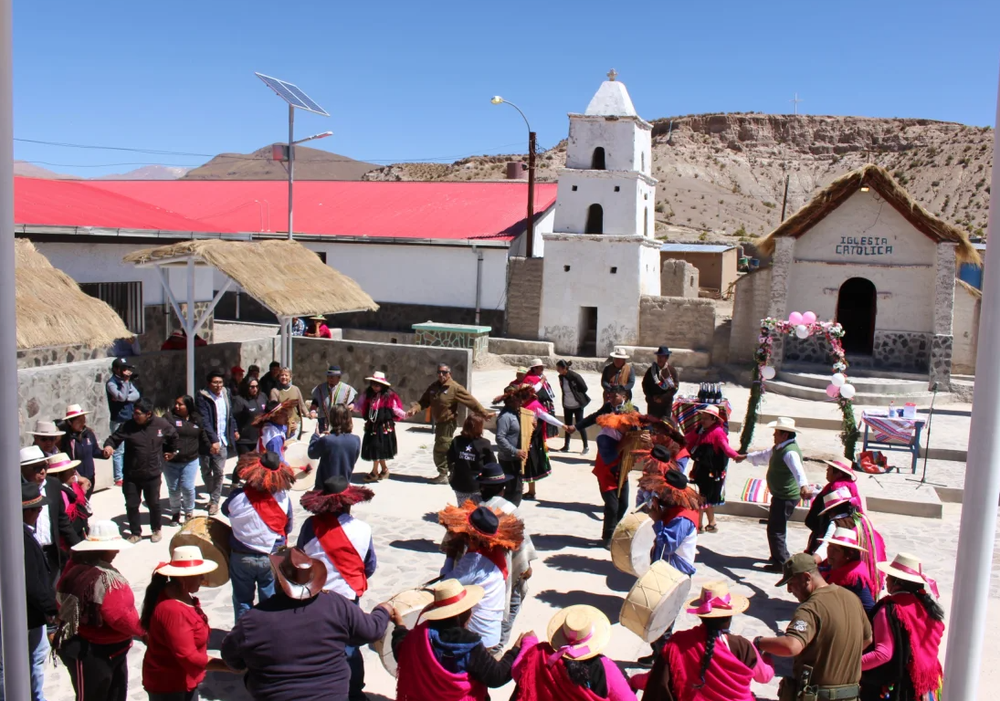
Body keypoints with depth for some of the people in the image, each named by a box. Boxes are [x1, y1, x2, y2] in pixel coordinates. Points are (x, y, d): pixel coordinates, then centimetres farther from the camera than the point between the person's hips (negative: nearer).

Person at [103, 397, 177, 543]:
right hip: (131, 475, 0)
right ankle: (135, 532, 25)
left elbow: (173, 435, 11)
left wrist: (171, 451, 20)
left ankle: (156, 530, 33)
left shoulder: (161, 424, -8)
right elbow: (114, 438, -9)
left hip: (153, 474, 0)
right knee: (131, 505, 8)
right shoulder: (128, 426, -10)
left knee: (154, 504, 13)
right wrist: (108, 445, -31)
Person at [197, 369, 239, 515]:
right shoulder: (203, 398, -12)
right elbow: (205, 421, -19)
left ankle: (215, 501, 11)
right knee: (206, 472, 11)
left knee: (219, 473, -1)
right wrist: (213, 440, -25)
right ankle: (213, 496, 33)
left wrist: (234, 430, 22)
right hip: (207, 442, -2)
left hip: (222, 441, 3)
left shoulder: (226, 394, 4)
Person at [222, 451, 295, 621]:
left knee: (242, 601, 19)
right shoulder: (283, 497, -17)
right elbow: (288, 528, -4)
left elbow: (225, 510, 3)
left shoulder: (238, 497, -20)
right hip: (273, 558, 0)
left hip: (241, 558, 0)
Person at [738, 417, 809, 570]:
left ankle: (782, 564, 2)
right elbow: (764, 456, 28)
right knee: (777, 527, 24)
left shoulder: (790, 452, -26)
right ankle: (779, 556, 40)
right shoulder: (779, 448, 9)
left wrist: (804, 485, -62)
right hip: (781, 495, 11)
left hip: (786, 497, -11)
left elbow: (798, 469, -44)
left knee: (775, 530, -6)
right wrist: (745, 457, 40)